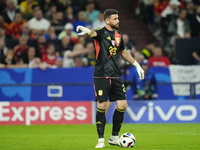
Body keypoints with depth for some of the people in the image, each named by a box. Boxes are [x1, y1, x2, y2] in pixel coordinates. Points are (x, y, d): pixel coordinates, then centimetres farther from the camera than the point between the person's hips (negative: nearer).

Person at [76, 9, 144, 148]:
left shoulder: (118, 35, 13)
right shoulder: (101, 32, -6)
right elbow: (93, 33, -31)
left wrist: (136, 64, 31)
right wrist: (87, 31, -55)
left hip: (116, 76, 6)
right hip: (101, 76, -6)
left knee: (122, 105, 0)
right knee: (102, 106, -7)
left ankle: (114, 137, 15)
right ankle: (101, 139, 4)